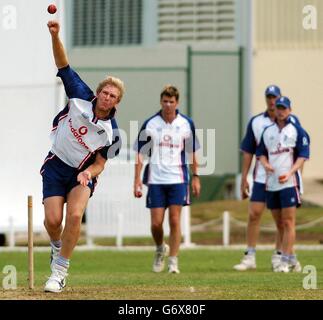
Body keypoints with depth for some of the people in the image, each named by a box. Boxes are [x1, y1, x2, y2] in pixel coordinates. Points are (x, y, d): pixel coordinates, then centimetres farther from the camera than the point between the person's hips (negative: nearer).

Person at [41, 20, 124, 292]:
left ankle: (60, 271, -15)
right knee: (53, 220, -12)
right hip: (56, 166, 1)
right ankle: (58, 246, 25)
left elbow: (100, 163, -5)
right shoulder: (81, 97, -10)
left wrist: (88, 173, -28)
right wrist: (55, 36, -25)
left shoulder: (112, 133, -12)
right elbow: (63, 65, -11)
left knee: (75, 216, -25)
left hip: (83, 173, -1)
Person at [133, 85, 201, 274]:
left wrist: (196, 177, 9)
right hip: (155, 180, 0)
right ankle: (160, 249, 28)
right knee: (156, 223, -1)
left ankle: (173, 261, -1)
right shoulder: (150, 124, -1)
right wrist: (137, 179, -5)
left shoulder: (186, 124, 3)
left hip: (178, 179, 0)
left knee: (175, 220, -6)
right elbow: (140, 153, 2)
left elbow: (192, 152, 12)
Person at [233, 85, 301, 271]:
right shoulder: (256, 122, 7)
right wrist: (244, 179, 6)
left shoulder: (292, 121, 2)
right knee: (254, 215, -5)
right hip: (261, 178, 1)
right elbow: (248, 152, 10)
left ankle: (279, 256, 12)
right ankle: (250, 257, 0)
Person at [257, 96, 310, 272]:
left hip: (289, 182, -5)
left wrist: (289, 173, -18)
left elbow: (303, 155, -5)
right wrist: (265, 164, -4)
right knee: (280, 223, 7)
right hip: (271, 183, 5)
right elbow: (261, 152, 19)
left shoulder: (297, 130, 0)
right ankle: (292, 260, 15)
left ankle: (286, 261, -11)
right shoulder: (267, 131, 16)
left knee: (288, 222, -10)